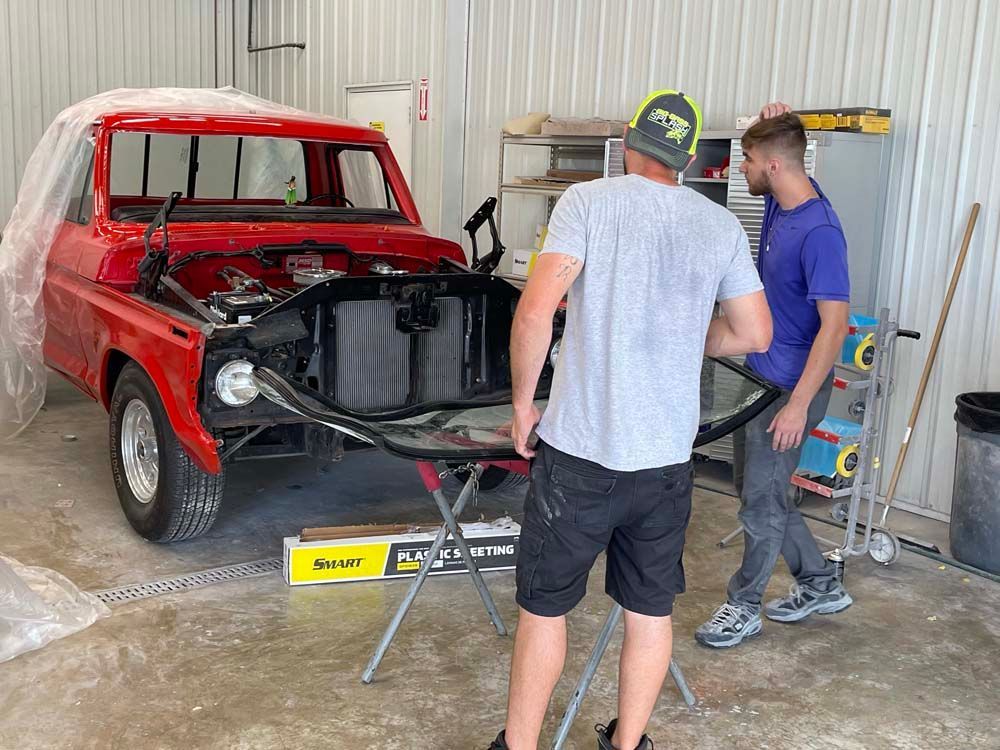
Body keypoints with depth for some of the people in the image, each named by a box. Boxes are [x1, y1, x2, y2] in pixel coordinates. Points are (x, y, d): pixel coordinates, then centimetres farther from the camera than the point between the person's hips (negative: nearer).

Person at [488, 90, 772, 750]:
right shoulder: (721, 226, 5)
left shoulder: (588, 201, -7)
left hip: (578, 449, -3)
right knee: (651, 611, 17)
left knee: (545, 607, 10)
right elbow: (755, 334, 12)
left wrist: (523, 402, -4)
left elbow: (535, 311, -16)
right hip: (667, 456, 4)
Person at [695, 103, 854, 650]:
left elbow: (835, 322, -24)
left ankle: (743, 607, 19)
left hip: (790, 389, -9)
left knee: (761, 500, 2)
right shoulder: (779, 204, 3)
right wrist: (772, 125, 0)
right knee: (759, 490, 18)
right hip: (758, 378, 10)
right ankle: (820, 585, 33)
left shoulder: (818, 232, -22)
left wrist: (799, 403, -26)